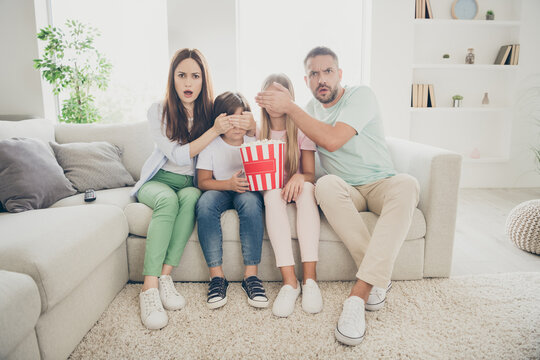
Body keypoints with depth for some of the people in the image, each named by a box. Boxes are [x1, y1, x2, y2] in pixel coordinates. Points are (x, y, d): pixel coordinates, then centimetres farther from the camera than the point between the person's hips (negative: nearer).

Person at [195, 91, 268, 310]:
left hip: (246, 192, 0)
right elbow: (203, 182, -4)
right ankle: (216, 276, -31)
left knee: (250, 200, -36)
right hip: (219, 191, 0)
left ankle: (251, 275, -34)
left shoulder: (254, 145, 5)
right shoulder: (211, 146, 2)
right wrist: (229, 184, -22)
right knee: (205, 203, -34)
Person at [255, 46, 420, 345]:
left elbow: (332, 140, -23)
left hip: (381, 184, -2)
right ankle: (378, 278, -25)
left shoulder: (361, 96, -8)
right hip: (345, 192, 2)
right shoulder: (311, 109, 9)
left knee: (407, 185, -36)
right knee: (326, 184, -34)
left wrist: (289, 107, -20)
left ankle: (359, 293, -39)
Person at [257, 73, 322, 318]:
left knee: (307, 188, -33)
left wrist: (299, 177, -27)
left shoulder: (301, 130, 1)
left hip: (296, 190, 0)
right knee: (273, 192, -34)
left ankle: (309, 279, -38)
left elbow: (310, 174, -3)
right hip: (269, 194, 0)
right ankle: (289, 281, -40)